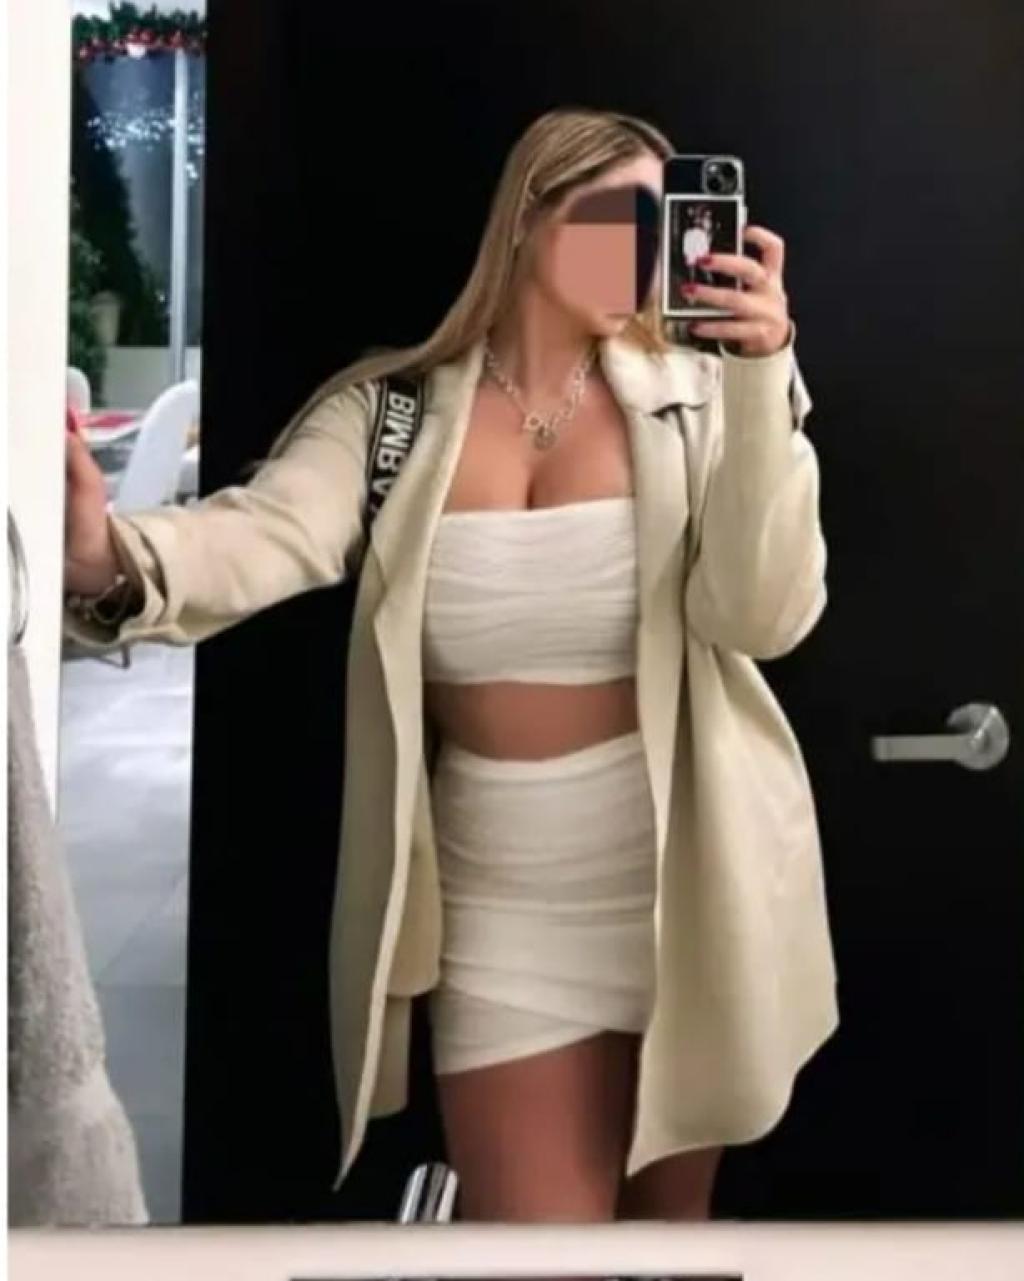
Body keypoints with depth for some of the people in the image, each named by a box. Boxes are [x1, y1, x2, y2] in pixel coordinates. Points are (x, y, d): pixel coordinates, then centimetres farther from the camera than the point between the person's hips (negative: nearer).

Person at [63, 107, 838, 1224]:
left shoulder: (691, 400, -3)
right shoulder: (392, 406, -5)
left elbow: (760, 616, -15)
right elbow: (267, 536, -23)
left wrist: (763, 379, -24)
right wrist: (112, 558, -45)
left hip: (689, 878, 2)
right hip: (505, 896, -1)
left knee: (673, 1209, 20)